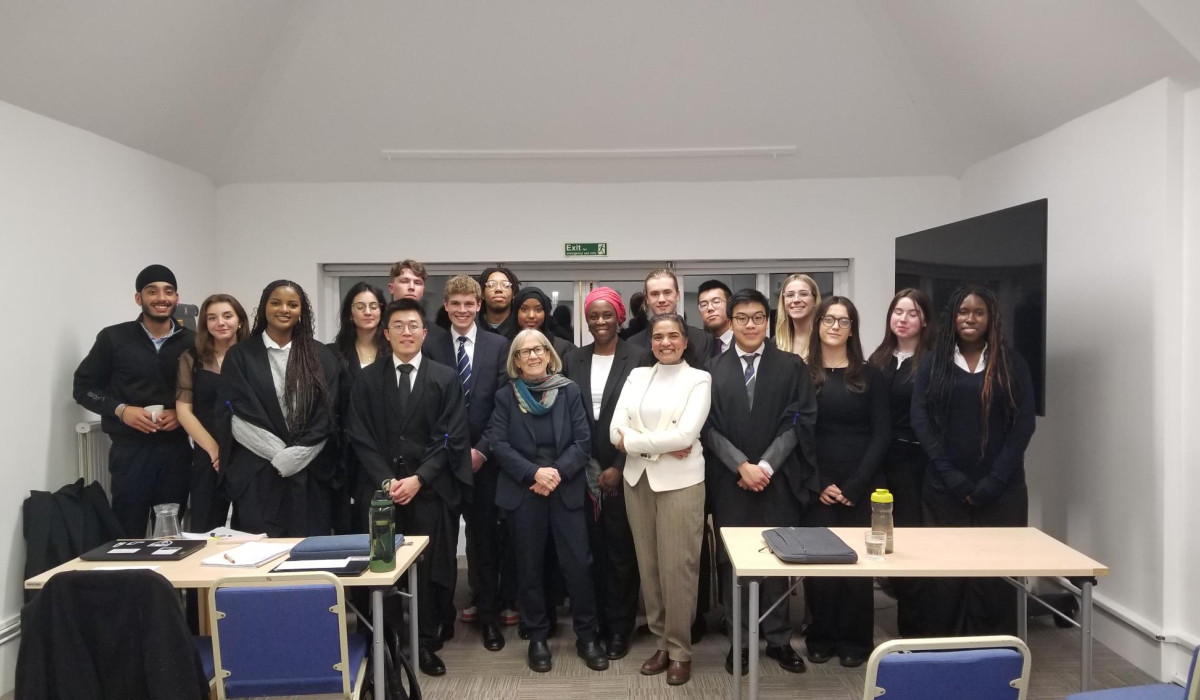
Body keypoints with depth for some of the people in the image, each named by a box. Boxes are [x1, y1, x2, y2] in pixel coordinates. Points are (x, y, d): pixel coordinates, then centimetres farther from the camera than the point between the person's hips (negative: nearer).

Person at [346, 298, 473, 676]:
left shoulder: (446, 378, 4)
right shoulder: (367, 379, 9)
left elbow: (451, 438, -2)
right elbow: (361, 438, 4)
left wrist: (418, 478, -11)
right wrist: (386, 481, -8)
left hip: (432, 490, -1)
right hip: (382, 489, 1)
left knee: (429, 568, -1)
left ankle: (425, 643, 13)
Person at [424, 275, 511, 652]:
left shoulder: (498, 345, 1)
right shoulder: (431, 347, 3)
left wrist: (482, 448, -9)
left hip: (484, 455, -1)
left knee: (486, 533, 5)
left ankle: (487, 612, 17)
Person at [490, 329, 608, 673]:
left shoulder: (570, 391, 4)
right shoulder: (505, 396, 3)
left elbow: (583, 441, -2)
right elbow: (499, 444, -5)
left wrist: (558, 473, -15)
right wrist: (534, 473, -16)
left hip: (566, 490, 0)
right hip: (523, 492, 0)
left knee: (578, 562, -1)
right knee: (530, 565, 7)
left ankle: (587, 635, 14)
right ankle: (537, 637, 21)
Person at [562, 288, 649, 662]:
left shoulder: (638, 358, -4)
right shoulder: (572, 360, 7)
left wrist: (619, 467, -9)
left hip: (622, 469, -3)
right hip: (584, 470, 3)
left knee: (620, 549, 5)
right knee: (590, 548, 7)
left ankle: (619, 628, 17)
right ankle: (594, 624, 19)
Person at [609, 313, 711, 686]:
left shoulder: (698, 379, -2)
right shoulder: (636, 376, 9)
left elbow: (685, 436, -14)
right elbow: (615, 431, -1)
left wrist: (634, 440, -9)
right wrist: (661, 444, -12)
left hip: (680, 482, -4)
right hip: (637, 479, 4)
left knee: (677, 567, -1)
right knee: (648, 565, 9)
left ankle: (680, 650, 13)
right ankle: (661, 642, 22)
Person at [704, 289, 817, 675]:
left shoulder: (791, 366, 3)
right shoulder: (714, 369, 4)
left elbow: (797, 422, -2)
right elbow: (710, 427, 0)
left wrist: (766, 466, -11)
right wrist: (742, 466, -11)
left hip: (778, 480, 0)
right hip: (729, 481, 0)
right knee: (733, 560, 4)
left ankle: (779, 639, 19)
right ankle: (740, 639, 16)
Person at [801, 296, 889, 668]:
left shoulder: (870, 375, 5)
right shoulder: (802, 373, 3)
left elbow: (881, 434, 0)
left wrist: (855, 485, -9)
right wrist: (818, 484, -8)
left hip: (861, 487, 0)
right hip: (817, 488, 0)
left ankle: (855, 640, 19)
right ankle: (821, 637, 18)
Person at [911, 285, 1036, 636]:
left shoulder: (1012, 364, 6)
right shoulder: (933, 362, 7)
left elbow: (1023, 425, 0)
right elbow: (920, 420, 0)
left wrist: (992, 483, -10)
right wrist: (952, 477, -9)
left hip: (1001, 491, 0)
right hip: (945, 488, 0)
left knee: (996, 573, -2)